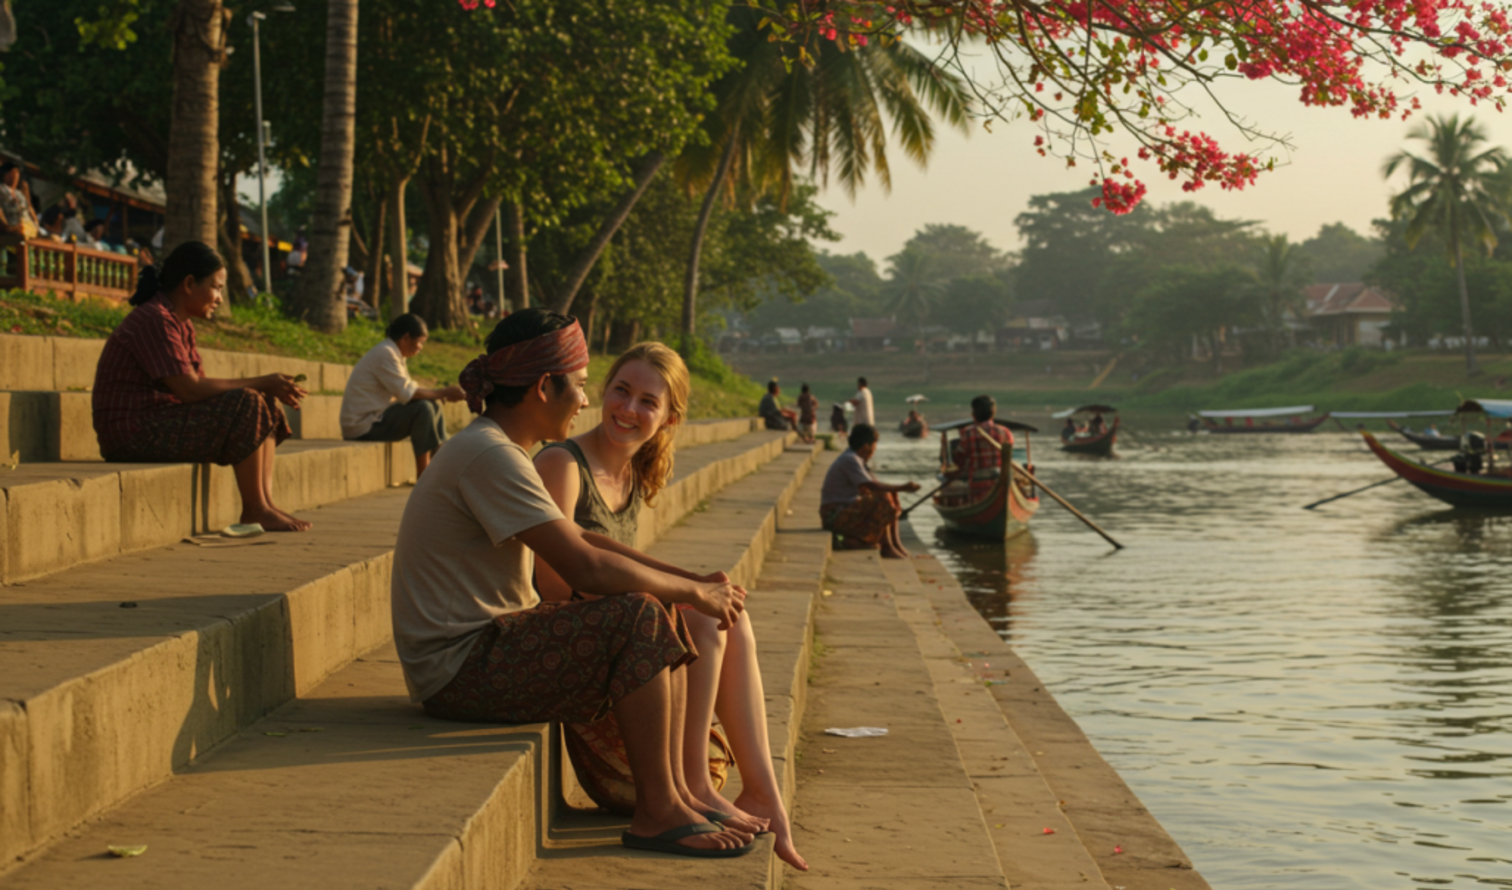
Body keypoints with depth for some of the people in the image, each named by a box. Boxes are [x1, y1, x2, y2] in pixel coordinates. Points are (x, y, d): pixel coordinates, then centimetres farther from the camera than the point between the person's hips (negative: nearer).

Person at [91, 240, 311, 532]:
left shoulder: (181, 324, 15)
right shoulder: (154, 320, -17)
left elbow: (202, 385, 9)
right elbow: (189, 389, -23)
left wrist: (270, 388, -5)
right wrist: (260, 384, -18)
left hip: (164, 426, 10)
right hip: (136, 434, -10)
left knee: (267, 406, 8)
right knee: (247, 405, -21)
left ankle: (266, 503, -5)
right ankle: (254, 510, -12)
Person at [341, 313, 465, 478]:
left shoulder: (392, 353, 14)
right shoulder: (385, 353, -18)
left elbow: (408, 390, 12)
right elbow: (407, 393, -24)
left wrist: (442, 393, -1)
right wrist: (443, 392, -18)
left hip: (374, 418, 11)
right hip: (362, 426, -11)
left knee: (433, 408, 12)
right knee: (422, 409, -23)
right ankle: (423, 475, -18)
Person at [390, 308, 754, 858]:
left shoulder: (499, 451, 13)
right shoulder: (490, 457, -20)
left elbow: (579, 540, 13)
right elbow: (585, 569, -25)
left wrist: (694, 582, 4)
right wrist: (694, 593, -12)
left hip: (485, 646, 10)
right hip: (458, 671, -10)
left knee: (668, 620, 9)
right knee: (638, 617, -21)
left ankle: (672, 792, 10)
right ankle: (655, 813, -12)